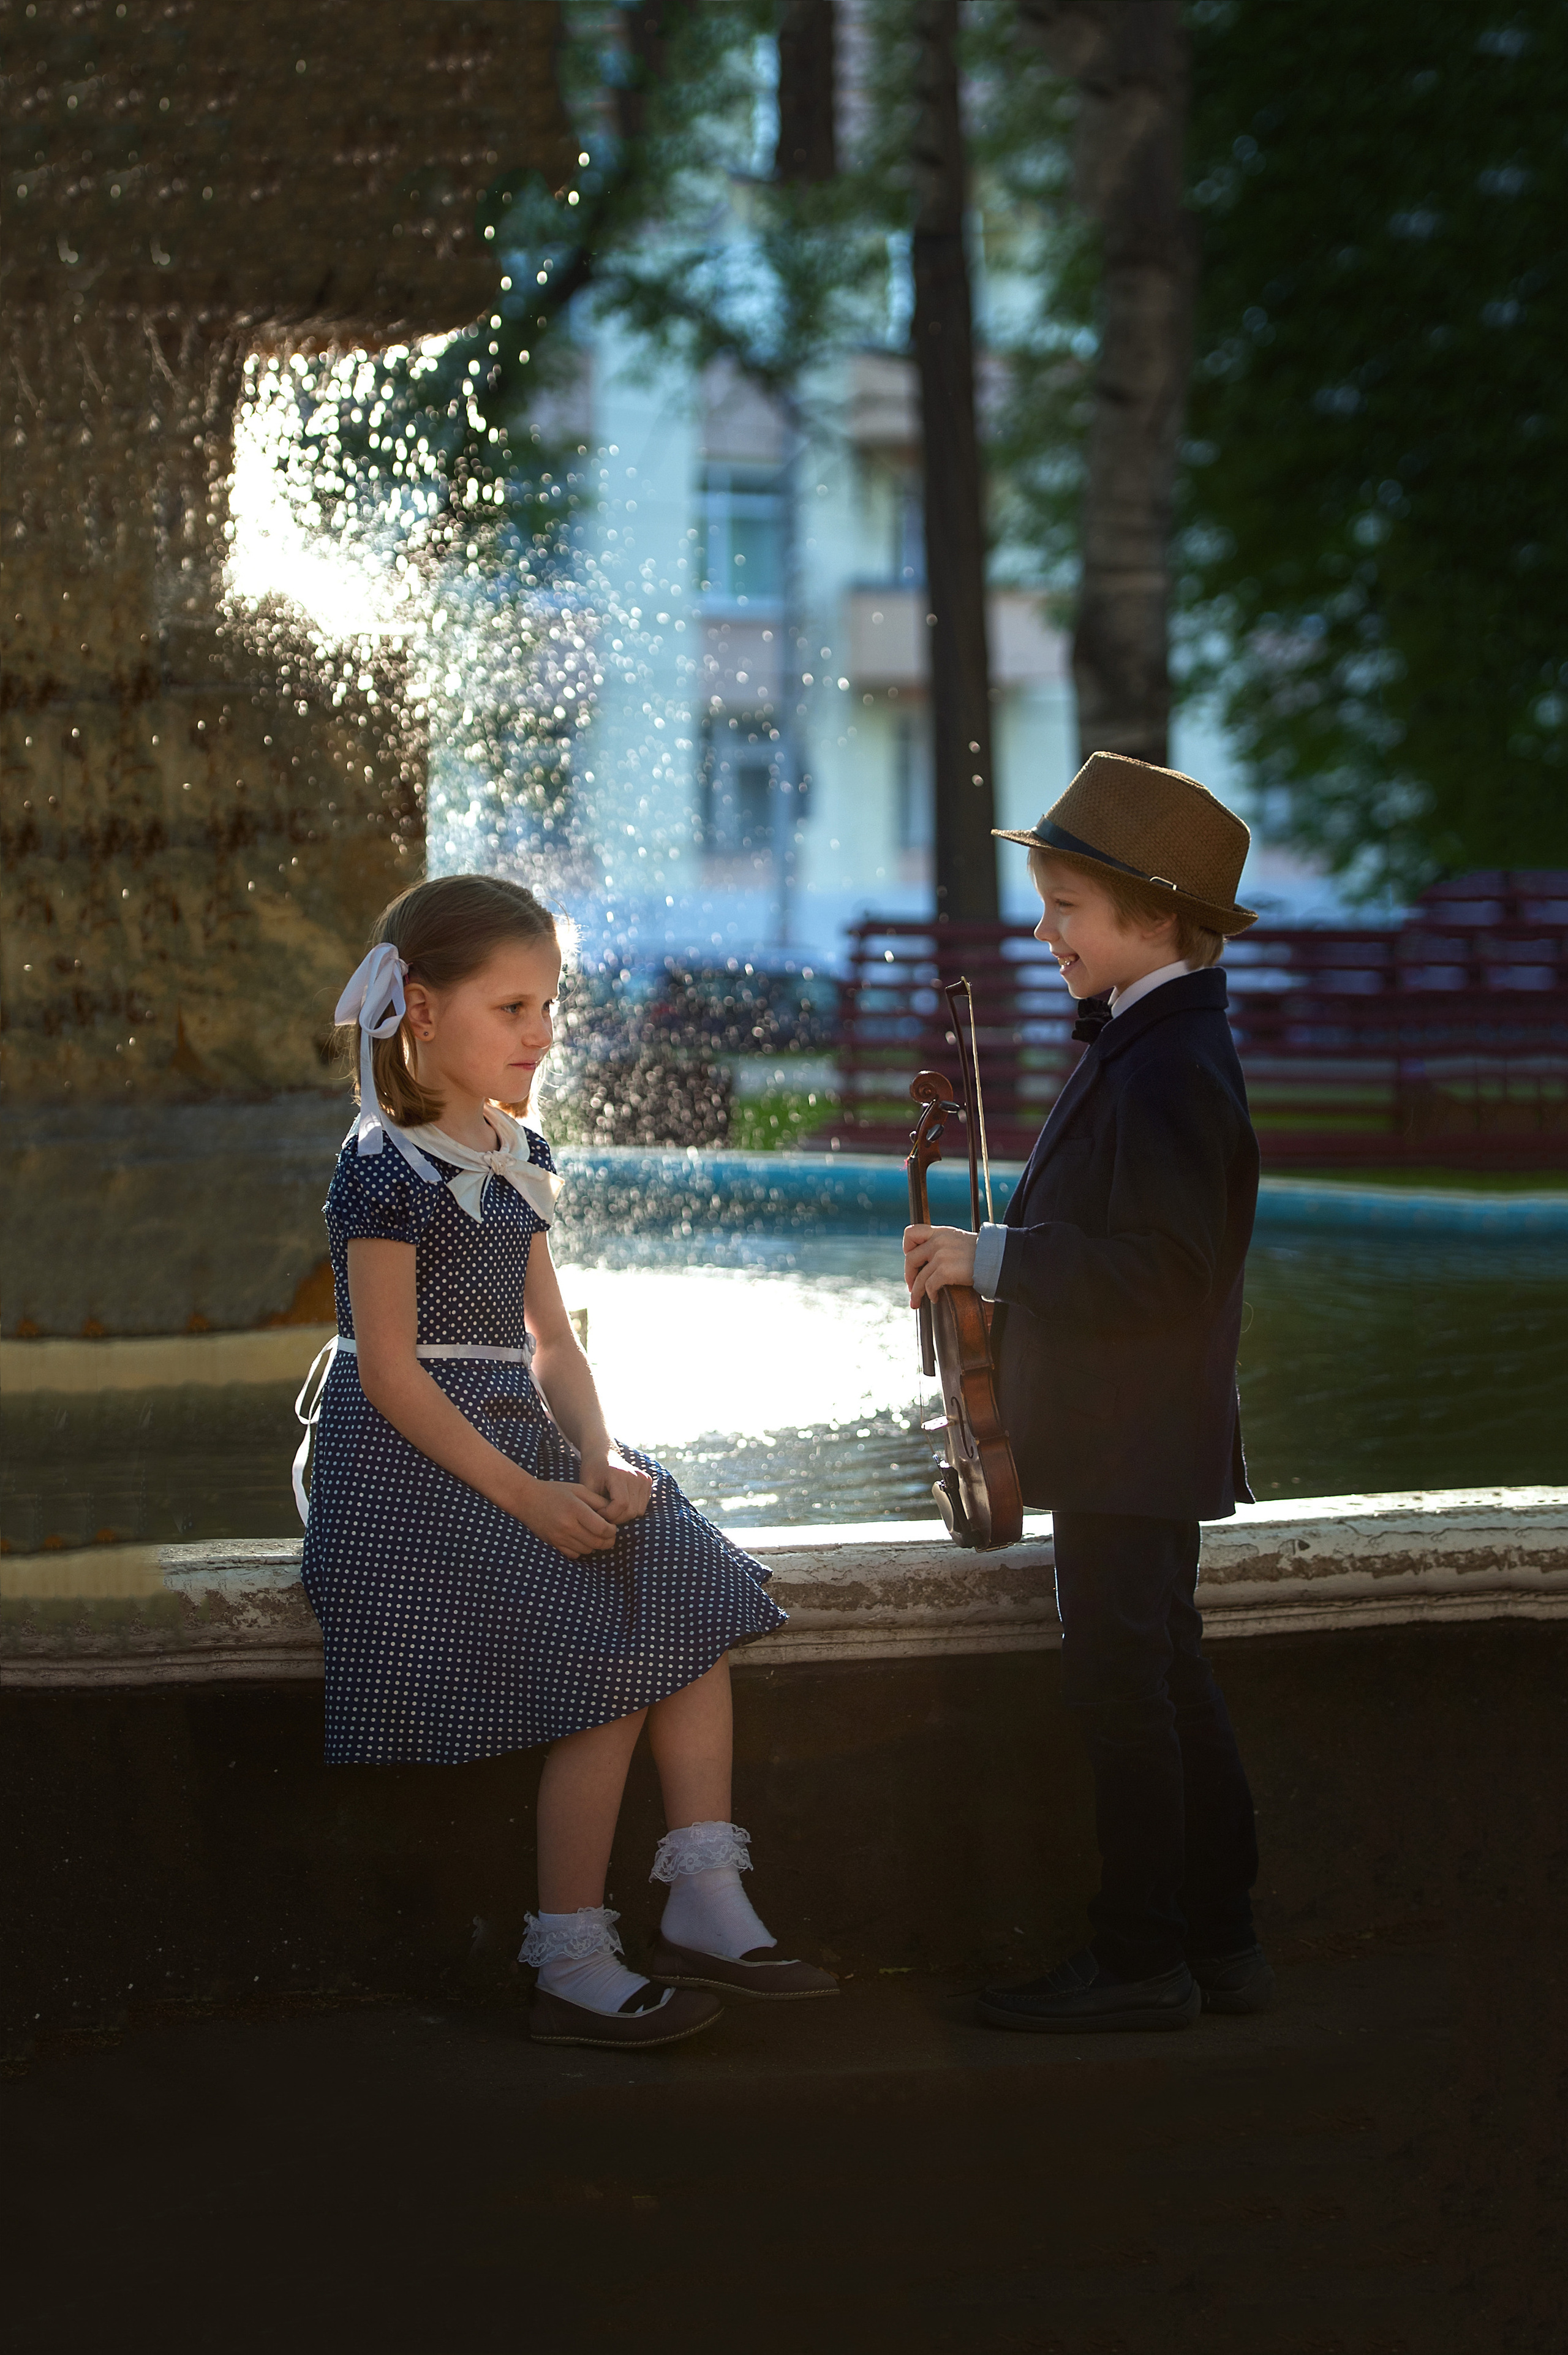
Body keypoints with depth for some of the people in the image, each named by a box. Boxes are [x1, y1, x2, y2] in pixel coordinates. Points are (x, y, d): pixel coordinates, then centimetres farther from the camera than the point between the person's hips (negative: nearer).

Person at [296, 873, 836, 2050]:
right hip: (411, 1468, -8)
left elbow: (550, 1340, 14)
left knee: (689, 1589, -9)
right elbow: (392, 1371, -17)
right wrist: (521, 1494, -21)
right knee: (611, 1651, -20)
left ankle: (706, 1902, -9)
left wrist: (597, 1456, -5)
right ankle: (572, 1967, -13)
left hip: (517, 1444, 8)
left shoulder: (516, 1154, 14)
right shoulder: (387, 1168, -12)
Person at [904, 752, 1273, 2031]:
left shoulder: (1166, 1072, -20)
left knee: (1120, 1685, -4)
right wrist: (996, 1264, 11)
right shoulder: (1149, 1044, 13)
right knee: (1167, 1685, 15)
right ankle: (1219, 1938, 23)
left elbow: (1163, 1267, -26)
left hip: (1135, 1445, -11)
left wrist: (994, 1259, -23)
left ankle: (1141, 1959, 3)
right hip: (1134, 1441, 11)